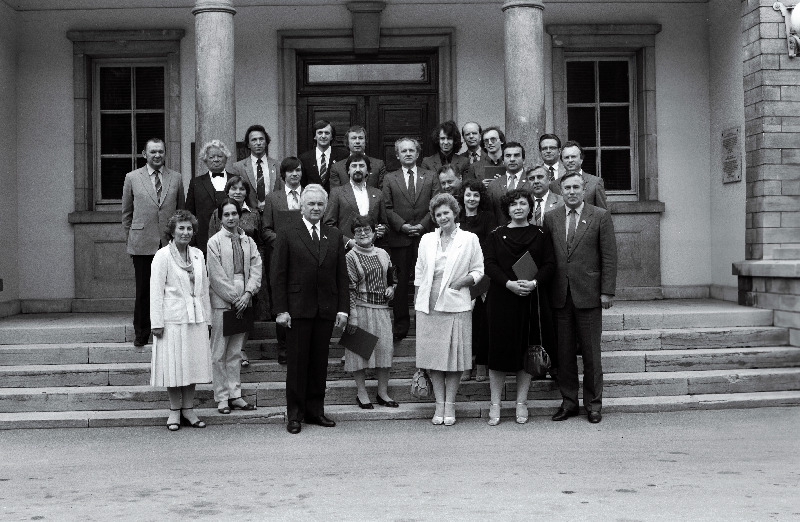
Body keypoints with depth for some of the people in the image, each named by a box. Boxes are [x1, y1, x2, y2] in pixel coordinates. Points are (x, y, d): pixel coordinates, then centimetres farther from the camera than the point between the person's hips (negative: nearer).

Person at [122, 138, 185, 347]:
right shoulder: (132, 178, 6)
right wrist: (130, 239, 8)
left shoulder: (176, 178, 10)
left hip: (170, 243, 1)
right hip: (142, 243, -1)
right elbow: (126, 213, 10)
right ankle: (141, 333, 16)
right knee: (143, 290, 3)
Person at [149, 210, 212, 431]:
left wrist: (206, 317, 12)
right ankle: (174, 411, 13)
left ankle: (189, 410, 17)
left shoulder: (198, 255, 11)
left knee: (194, 363, 7)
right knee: (174, 366, 1)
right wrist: (157, 323, -10)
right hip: (173, 319, -5)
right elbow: (156, 291, -6)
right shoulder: (163, 256, -5)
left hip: (196, 318, 5)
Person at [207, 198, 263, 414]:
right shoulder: (214, 242, -2)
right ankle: (222, 397, 6)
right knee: (219, 352, 0)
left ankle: (235, 394, 15)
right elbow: (217, 276, -7)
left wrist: (247, 294, -10)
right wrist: (235, 298, -9)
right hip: (222, 301, -4)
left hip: (243, 301, 4)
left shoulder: (249, 242, 9)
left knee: (236, 351, 10)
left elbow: (256, 269, 4)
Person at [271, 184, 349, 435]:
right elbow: (278, 275, -2)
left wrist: (343, 308, 3)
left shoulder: (334, 236, 12)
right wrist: (281, 309, -8)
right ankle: (295, 415, 10)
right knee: (297, 362, 1)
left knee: (320, 362, 7)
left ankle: (315, 410, 17)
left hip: (326, 310, 3)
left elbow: (342, 275, 11)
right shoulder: (287, 234, 1)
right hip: (298, 308, -3)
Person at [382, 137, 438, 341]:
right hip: (399, 237, 0)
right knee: (400, 281, 0)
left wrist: (422, 225, -7)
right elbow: (387, 208, 4)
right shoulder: (390, 179, 10)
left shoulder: (430, 177, 11)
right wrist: (402, 225, -9)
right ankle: (401, 323, 6)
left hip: (424, 235, 0)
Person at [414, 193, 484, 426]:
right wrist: (417, 301, 8)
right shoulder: (426, 240, 12)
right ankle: (439, 404, 14)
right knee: (433, 355, 4)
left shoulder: (470, 239, 4)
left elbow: (479, 271, 6)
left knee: (455, 356, 0)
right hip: (428, 306, 2)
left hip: (456, 305, -2)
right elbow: (419, 272, 15)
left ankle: (450, 405, 11)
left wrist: (466, 280, -13)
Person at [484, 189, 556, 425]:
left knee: (527, 351, 3)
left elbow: (549, 264, 2)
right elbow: (490, 264, -1)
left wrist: (534, 283, -16)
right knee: (500, 350, -1)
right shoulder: (496, 235, 6)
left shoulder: (541, 234, 7)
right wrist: (509, 284, -16)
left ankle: (521, 403, 13)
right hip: (502, 299, -1)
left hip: (531, 299, 1)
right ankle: (495, 404, 8)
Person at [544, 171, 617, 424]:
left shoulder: (600, 216, 1)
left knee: (591, 353, 4)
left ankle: (593, 403, 15)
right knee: (564, 352, 7)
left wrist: (607, 291, -7)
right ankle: (568, 401, 17)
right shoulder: (550, 218, 9)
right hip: (560, 295, 3)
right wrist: (546, 289, 3)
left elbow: (609, 256, -2)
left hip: (588, 294, -3)